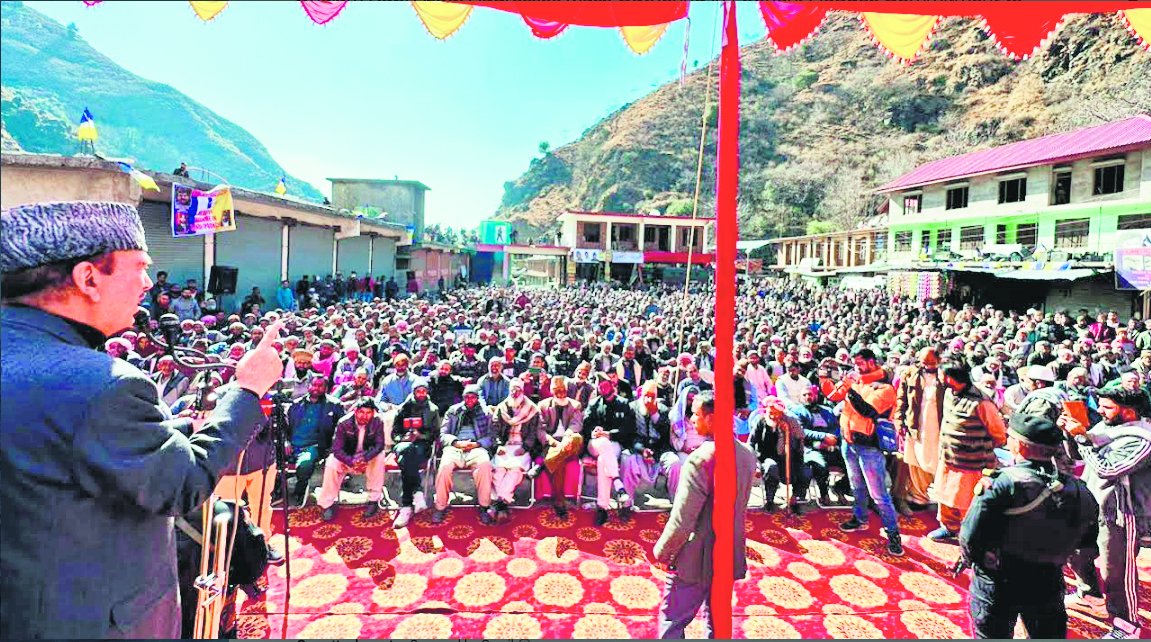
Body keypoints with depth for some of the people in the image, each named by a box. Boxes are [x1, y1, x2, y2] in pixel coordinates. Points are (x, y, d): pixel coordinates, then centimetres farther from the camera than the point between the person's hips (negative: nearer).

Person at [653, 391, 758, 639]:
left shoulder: (700, 459, -28)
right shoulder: (748, 454, -4)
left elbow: (682, 519, -24)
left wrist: (661, 552, -11)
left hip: (696, 562, -7)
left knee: (671, 624, 11)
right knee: (718, 623, 24)